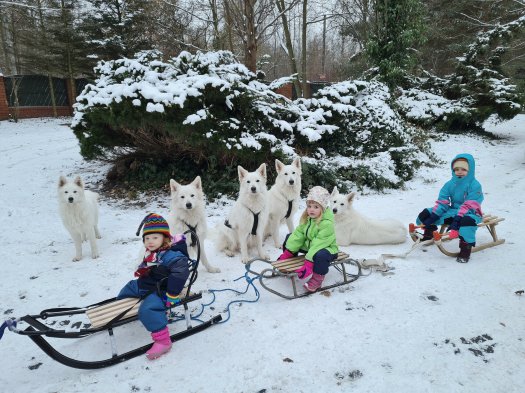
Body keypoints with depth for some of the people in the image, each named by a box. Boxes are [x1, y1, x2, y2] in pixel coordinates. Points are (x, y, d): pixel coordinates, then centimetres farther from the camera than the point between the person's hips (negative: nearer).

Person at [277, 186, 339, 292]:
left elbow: (318, 244, -32)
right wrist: (287, 252, -6)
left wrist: (309, 261, -36)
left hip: (325, 248, -8)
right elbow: (298, 234, -2)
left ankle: (317, 279, -21)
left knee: (321, 255, -42)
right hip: (308, 245, 8)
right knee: (289, 238, 7)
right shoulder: (307, 218, -3)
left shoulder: (327, 223, -28)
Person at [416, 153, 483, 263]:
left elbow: (469, 206, -22)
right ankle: (429, 234, 19)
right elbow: (442, 201, 0)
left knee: (467, 221, -44)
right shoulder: (450, 184, 6)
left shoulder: (475, 185, -11)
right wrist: (433, 216, -14)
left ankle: (466, 248, -26)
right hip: (453, 211, 6)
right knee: (426, 214, -6)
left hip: (469, 213, -6)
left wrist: (457, 220, -34)